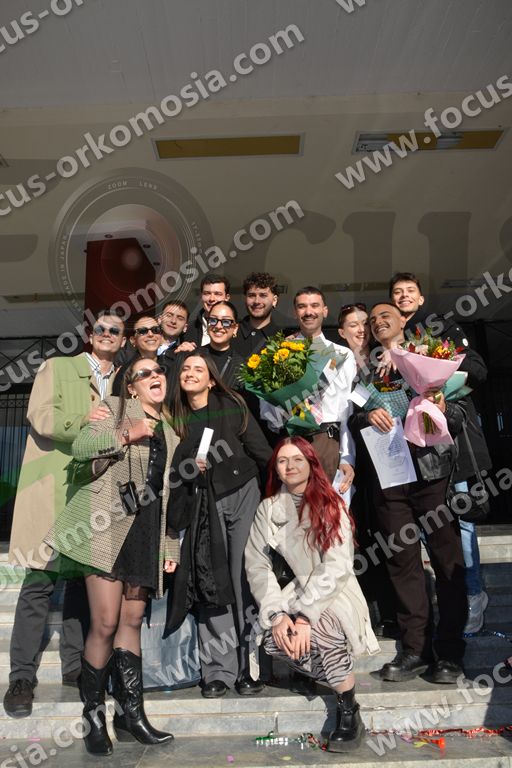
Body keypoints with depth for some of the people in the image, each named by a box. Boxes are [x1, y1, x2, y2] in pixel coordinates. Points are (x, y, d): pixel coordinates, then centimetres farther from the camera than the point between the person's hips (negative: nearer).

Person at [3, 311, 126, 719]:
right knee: (41, 580, -4)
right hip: (54, 488, -4)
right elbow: (40, 416, -5)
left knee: (85, 578, 8)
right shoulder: (57, 367, 8)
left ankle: (75, 665, 19)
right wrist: (80, 421, -21)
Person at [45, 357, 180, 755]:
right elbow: (80, 446, -9)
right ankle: (94, 715, 12)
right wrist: (125, 434, -22)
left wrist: (171, 546, 16)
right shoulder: (115, 408, 5)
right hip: (109, 524, -4)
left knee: (132, 622, 7)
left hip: (148, 529, 5)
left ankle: (131, 713, 17)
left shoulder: (169, 431, 19)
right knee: (105, 624, -6)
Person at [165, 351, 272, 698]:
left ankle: (246, 668, 8)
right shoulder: (176, 416, 9)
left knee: (244, 581, -2)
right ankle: (218, 670, 8)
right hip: (203, 505, 2)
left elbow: (262, 452, 1)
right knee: (210, 584, -2)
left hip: (242, 497, -2)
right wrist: (187, 467, -6)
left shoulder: (232, 407, 2)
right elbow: (171, 467, 15)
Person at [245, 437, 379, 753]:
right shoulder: (268, 508, 3)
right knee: (275, 639, -28)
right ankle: (341, 676, -3)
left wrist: (305, 614, -23)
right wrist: (277, 613, -17)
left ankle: (350, 714, -14)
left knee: (322, 626, -35)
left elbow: (337, 566, -14)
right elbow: (257, 565, -3)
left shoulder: (331, 505, -4)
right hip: (292, 593, 3)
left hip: (332, 593, -2)